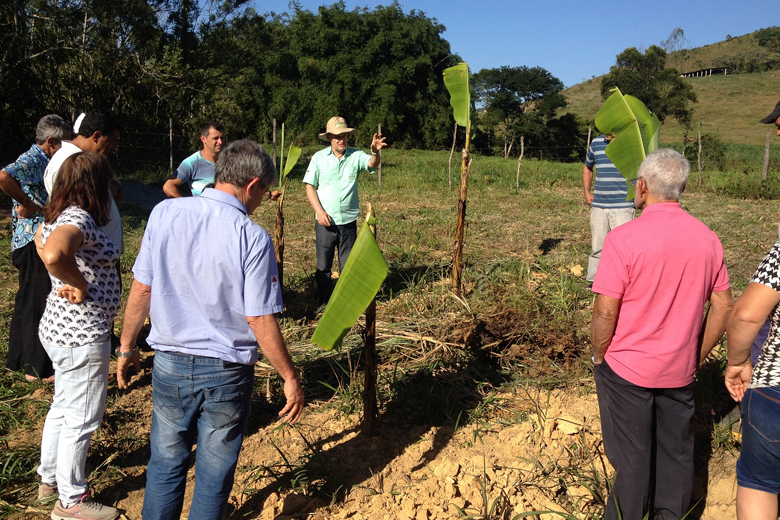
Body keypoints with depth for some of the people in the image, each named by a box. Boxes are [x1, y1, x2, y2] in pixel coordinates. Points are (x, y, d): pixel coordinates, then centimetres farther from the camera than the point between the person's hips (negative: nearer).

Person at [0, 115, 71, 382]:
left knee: (29, 301, 19)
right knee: (37, 302, -2)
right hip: (34, 241, -10)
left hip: (38, 241, 10)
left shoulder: (42, 161, 14)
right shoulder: (32, 160, -16)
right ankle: (38, 368, 9)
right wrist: (27, 204, -25)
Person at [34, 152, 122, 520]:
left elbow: (40, 240, 27)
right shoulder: (79, 220, -23)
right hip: (83, 336, -10)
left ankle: (49, 479, 43)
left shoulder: (58, 217, 7)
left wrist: (66, 281, 11)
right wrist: (79, 285, -24)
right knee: (81, 419, 5)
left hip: (59, 328, 10)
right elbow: (54, 254, -43)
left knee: (63, 408, 25)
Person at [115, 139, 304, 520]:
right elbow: (259, 320, -15)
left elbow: (141, 288, -1)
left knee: (165, 464, 22)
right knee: (214, 474, 16)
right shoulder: (253, 238, -17)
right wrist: (291, 378, -5)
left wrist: (127, 346, 12)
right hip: (226, 372, -3)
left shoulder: (164, 213, -6)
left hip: (169, 364, 3)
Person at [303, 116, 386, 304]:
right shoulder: (319, 158, -1)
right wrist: (319, 211, -11)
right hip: (325, 221, 0)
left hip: (349, 221, 0)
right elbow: (310, 186, 0)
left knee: (348, 265, 9)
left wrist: (375, 152, -43)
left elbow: (372, 164, -21)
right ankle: (323, 301, 23)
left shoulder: (356, 156, -2)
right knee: (323, 264, 9)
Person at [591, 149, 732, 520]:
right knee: (676, 453, 19)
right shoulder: (707, 239, -2)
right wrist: (696, 357, 13)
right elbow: (723, 307, 4)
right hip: (679, 372, 5)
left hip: (627, 369, -5)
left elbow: (605, 311, -18)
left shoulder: (624, 238, -19)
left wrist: (599, 358, -3)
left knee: (631, 458, 8)